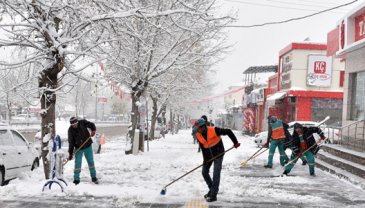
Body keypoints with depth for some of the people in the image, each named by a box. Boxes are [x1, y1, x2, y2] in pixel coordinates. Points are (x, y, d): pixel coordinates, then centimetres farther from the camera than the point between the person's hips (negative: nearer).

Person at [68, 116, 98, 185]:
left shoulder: (82, 122, -12)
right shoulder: (70, 130, -12)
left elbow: (91, 125, -3)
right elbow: (71, 142, -13)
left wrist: (93, 130, -25)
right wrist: (70, 153, -16)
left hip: (88, 146, 1)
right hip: (78, 148, -1)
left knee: (91, 161, 8)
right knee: (77, 163, -5)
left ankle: (94, 177, 21)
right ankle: (76, 180, 5)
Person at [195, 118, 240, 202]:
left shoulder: (214, 130, -25)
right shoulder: (198, 135, -9)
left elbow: (228, 131, -19)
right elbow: (202, 148, -5)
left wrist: (235, 142, -20)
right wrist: (205, 159, -11)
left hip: (218, 153, -6)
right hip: (209, 155, 6)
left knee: (216, 174, -8)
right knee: (204, 172, 8)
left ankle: (213, 195, -3)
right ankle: (212, 189, 29)